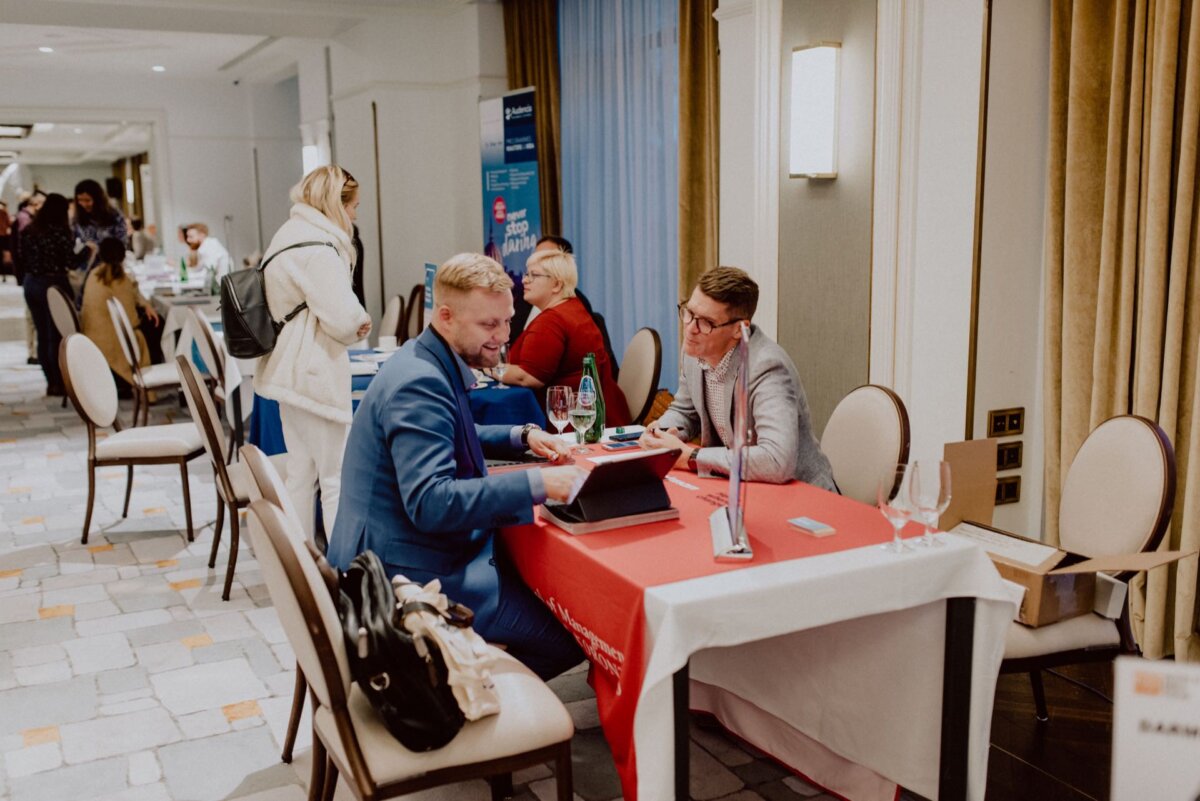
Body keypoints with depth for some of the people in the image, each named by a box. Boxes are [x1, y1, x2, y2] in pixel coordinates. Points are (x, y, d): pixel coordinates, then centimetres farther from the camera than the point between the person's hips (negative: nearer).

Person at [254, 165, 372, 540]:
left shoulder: (289, 235, 14)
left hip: (293, 371, 10)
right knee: (338, 478, -3)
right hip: (315, 373, -10)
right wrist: (361, 319, -2)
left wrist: (352, 320, 5)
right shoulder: (318, 245, -19)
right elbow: (341, 318, -24)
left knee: (301, 473, 15)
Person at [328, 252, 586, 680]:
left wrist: (522, 436, 13)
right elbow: (430, 504, -31)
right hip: (407, 576, -11)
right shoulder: (419, 383, -22)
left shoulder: (433, 365, 10)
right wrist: (536, 483, -33)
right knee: (572, 634, -12)